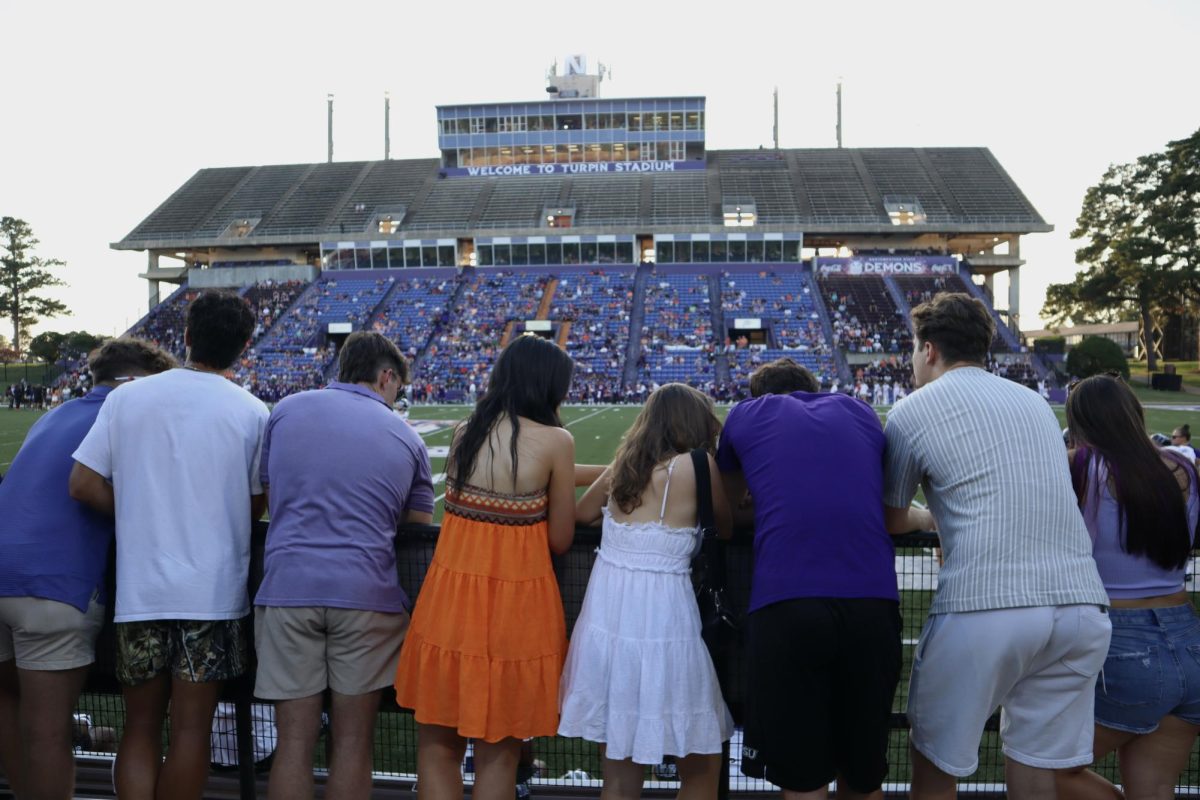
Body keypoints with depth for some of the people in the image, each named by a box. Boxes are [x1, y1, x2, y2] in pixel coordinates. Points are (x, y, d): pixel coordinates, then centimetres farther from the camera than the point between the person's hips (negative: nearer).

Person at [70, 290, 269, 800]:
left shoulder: (127, 397, 0)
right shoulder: (252, 412, -5)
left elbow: (82, 485, -1)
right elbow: (256, 507, -2)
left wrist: (140, 514, 13)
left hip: (139, 588, 2)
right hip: (213, 589, -2)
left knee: (140, 726, 15)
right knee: (190, 728, 6)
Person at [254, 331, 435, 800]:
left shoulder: (286, 411, 10)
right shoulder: (406, 438, 8)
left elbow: (269, 495, 20)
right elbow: (420, 530, 13)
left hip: (287, 586, 1)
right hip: (365, 593, -1)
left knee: (295, 741, 8)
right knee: (353, 742, 9)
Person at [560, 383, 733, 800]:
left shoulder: (624, 463, 8)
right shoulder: (697, 465, -6)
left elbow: (581, 514, 23)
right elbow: (728, 528, 9)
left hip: (606, 614, 6)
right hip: (659, 617, -5)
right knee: (701, 767, 16)